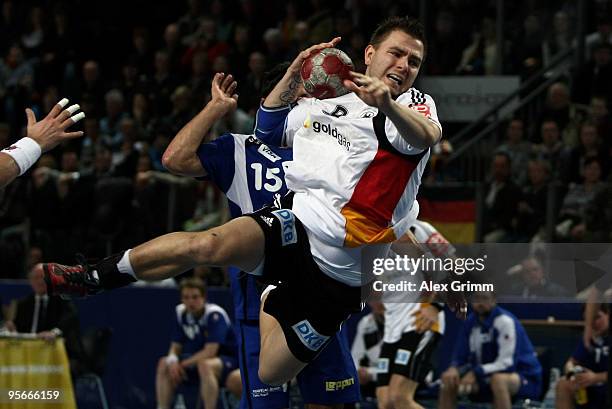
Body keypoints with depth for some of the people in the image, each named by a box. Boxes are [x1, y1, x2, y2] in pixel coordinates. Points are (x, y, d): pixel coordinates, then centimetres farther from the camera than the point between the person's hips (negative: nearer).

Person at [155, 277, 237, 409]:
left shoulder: (215, 315, -20)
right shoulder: (182, 313, 0)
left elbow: (210, 351, -26)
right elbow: (176, 347, 5)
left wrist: (183, 364, -20)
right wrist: (172, 361, -19)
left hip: (228, 361, -7)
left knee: (204, 365, -38)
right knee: (164, 364, -7)